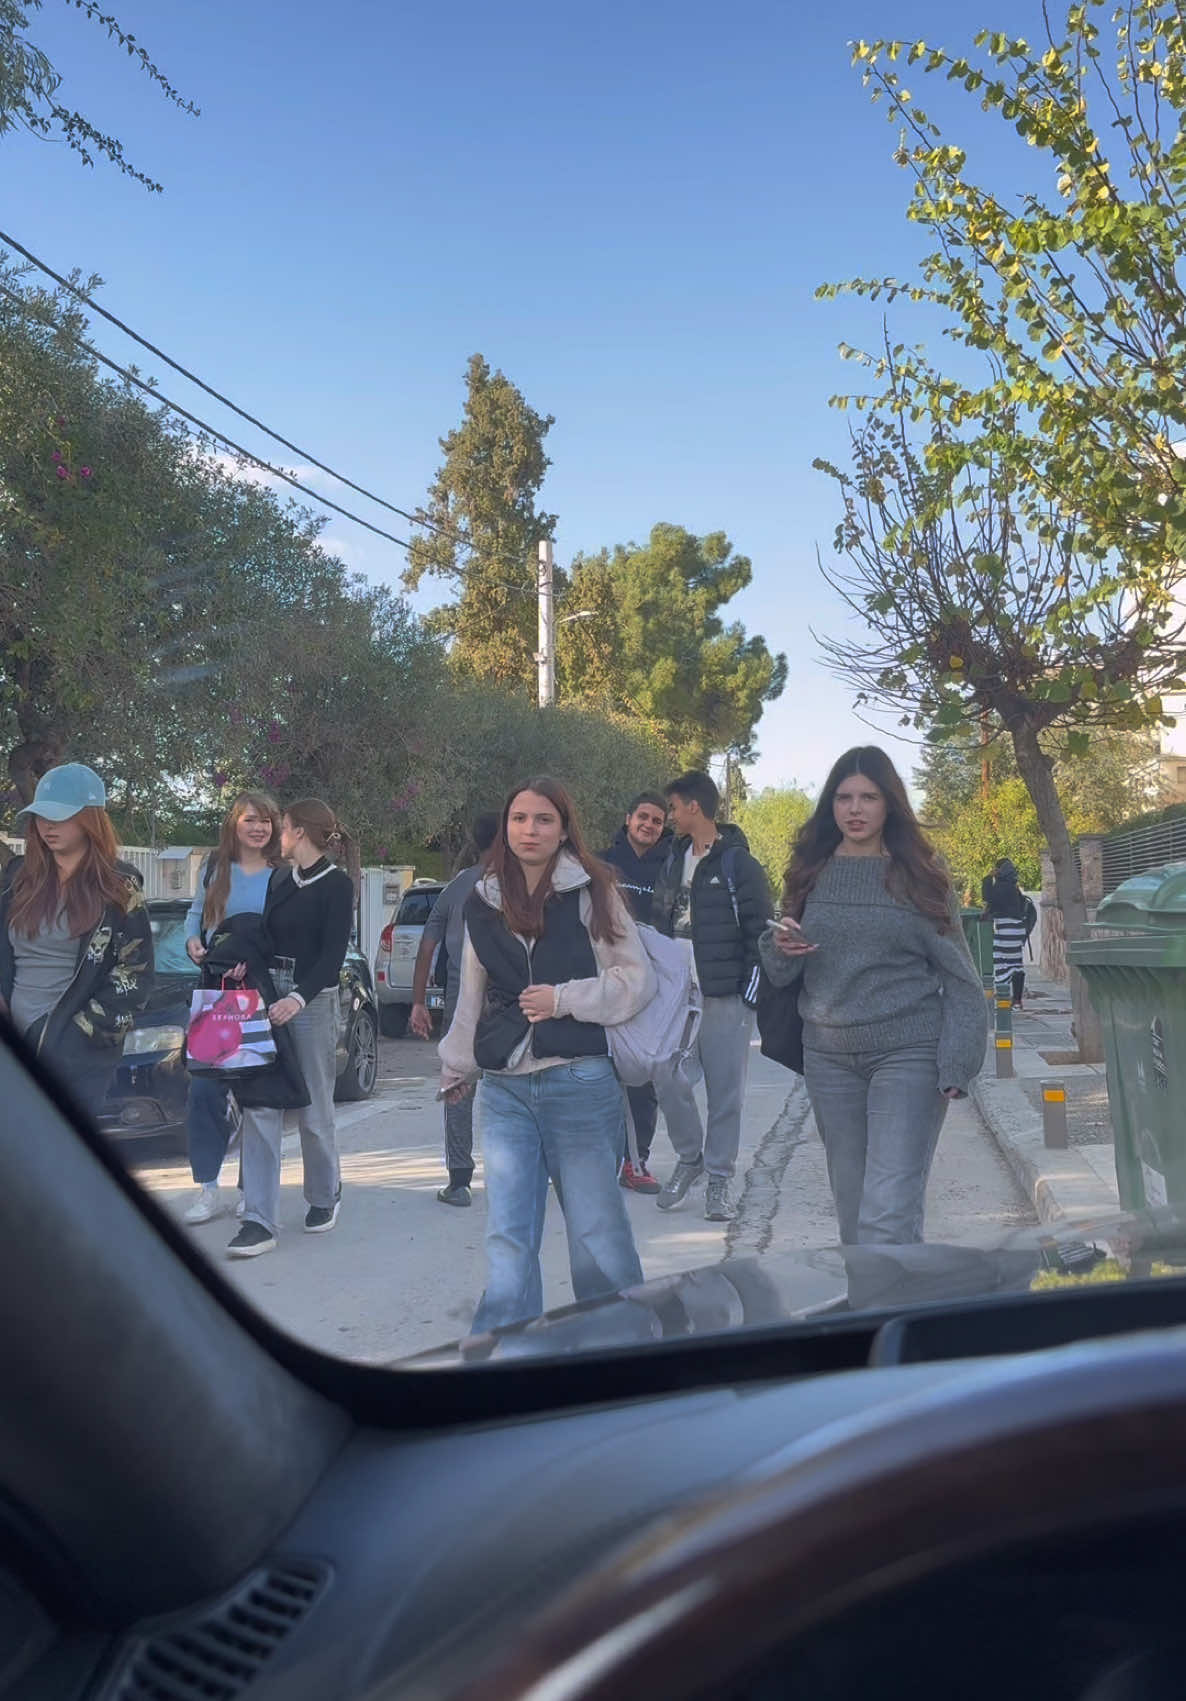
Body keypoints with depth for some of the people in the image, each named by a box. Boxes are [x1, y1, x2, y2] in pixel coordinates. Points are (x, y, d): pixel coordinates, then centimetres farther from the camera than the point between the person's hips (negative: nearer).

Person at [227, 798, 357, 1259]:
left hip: (312, 1001, -6)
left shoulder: (337, 883, -6)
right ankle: (259, 1221, 2)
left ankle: (325, 1196, 30)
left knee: (314, 1109, 5)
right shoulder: (280, 880, 14)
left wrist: (299, 997, -24)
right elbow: (268, 936, 17)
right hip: (269, 996, 6)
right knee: (259, 1108, -1)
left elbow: (333, 953, -12)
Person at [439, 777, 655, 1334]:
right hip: (504, 1089, 3)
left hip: (580, 1081, -3)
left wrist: (564, 999, -12)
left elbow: (638, 979, -3)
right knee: (507, 1237, 3)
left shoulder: (592, 892, -3)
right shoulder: (482, 903, 10)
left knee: (596, 1230, 7)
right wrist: (455, 1068, 25)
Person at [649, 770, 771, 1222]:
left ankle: (718, 1179, 15)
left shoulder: (739, 863, -5)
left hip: (725, 997, -5)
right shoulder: (673, 862, 14)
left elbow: (759, 931, -6)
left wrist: (750, 993, -10)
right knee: (666, 1078, -1)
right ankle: (689, 1156, 22)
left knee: (725, 1090, 2)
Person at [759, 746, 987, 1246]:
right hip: (828, 1057, 4)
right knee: (850, 1204, 12)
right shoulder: (810, 874, 7)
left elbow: (957, 974, -2)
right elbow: (782, 974, 13)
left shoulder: (918, 875, -2)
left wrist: (955, 1064, -10)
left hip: (907, 1055, -4)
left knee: (887, 1214, -12)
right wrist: (779, 946, -10)